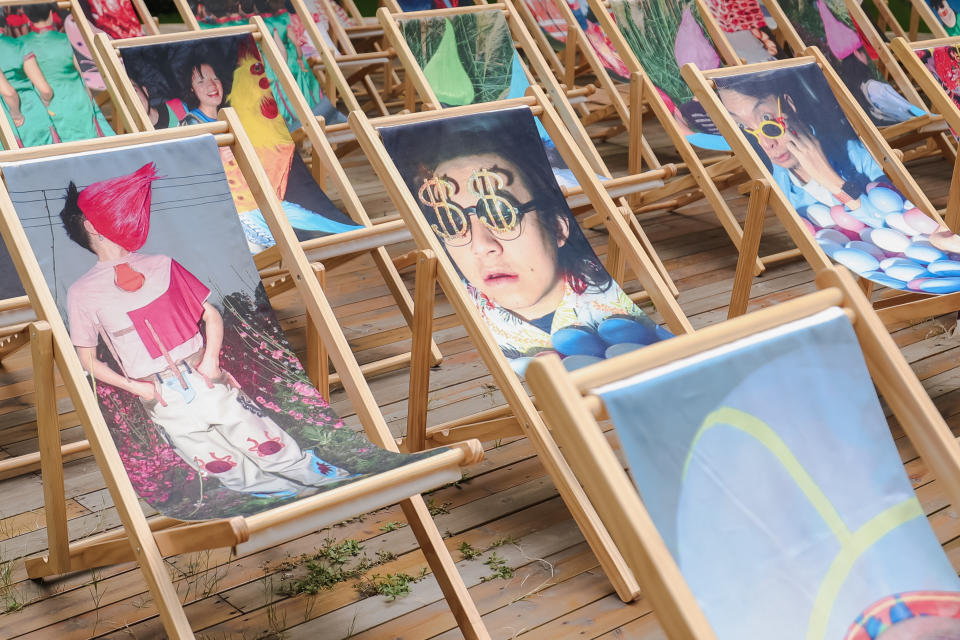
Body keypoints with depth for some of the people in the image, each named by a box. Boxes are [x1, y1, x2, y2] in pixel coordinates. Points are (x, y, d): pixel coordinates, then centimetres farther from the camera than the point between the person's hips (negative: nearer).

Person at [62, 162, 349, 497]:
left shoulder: (162, 266, 10)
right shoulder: (82, 293, 2)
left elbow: (211, 316, 13)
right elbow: (88, 360, 7)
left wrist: (210, 360, -5)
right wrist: (135, 387, -7)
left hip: (206, 382, 2)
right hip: (163, 400, -2)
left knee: (273, 450, -3)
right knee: (229, 470, -5)